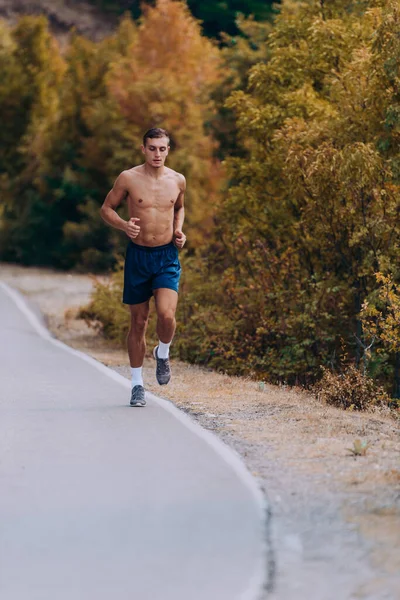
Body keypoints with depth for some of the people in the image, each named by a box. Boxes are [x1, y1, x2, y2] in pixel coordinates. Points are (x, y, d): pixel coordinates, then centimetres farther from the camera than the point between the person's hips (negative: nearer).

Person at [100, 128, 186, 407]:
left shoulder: (178, 180, 2)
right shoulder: (129, 178, -6)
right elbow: (107, 208, 4)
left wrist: (179, 229, 4)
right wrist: (123, 224, -16)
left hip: (168, 257, 1)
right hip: (138, 255, -1)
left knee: (167, 315, -20)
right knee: (139, 322, 6)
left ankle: (163, 354, 14)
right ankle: (137, 384, 19)